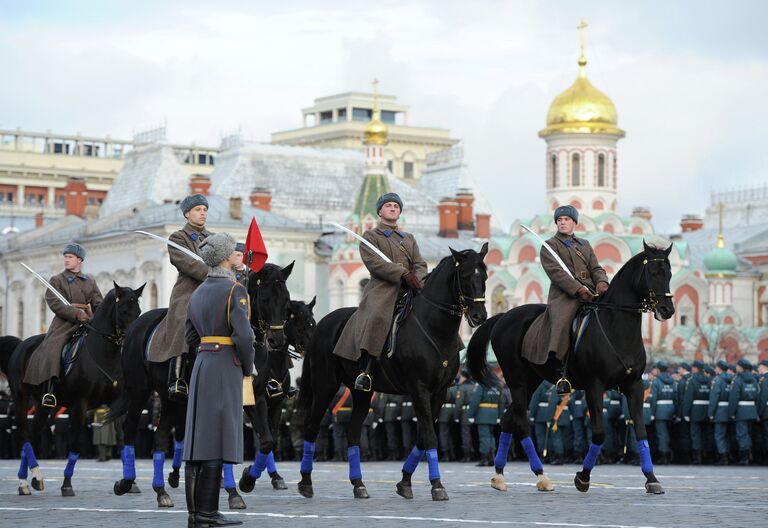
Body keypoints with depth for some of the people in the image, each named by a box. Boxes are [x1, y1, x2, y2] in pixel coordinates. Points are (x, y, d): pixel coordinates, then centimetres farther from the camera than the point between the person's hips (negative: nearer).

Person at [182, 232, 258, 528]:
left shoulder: (198, 293, 14)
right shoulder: (235, 291, -11)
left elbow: (191, 337, 17)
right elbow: (243, 336, -18)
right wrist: (248, 367, -3)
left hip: (201, 365, 8)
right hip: (226, 369, -8)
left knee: (199, 438, 7)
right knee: (218, 440, -7)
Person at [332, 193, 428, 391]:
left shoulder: (409, 239, 30)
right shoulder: (370, 236, 13)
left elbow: (420, 264, 18)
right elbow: (373, 261, -6)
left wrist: (418, 281, -7)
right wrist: (403, 274, -17)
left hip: (408, 291, 6)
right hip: (382, 289, -6)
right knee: (377, 318, -34)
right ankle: (366, 370, -37)